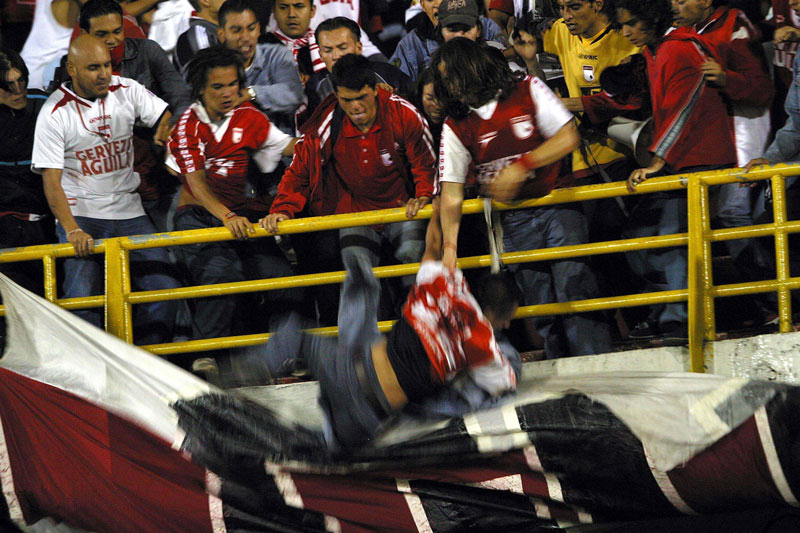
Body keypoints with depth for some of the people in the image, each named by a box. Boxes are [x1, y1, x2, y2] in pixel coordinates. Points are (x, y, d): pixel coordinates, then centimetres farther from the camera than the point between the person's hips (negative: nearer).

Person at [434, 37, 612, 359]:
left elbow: (568, 138, -4)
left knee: (572, 286, -16)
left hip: (557, 208, -2)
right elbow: (451, 191, 1)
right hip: (515, 221, 2)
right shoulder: (456, 127, 7)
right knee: (540, 304, -4)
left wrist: (520, 167, -13)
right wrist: (450, 244, -12)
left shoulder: (528, 91, 2)